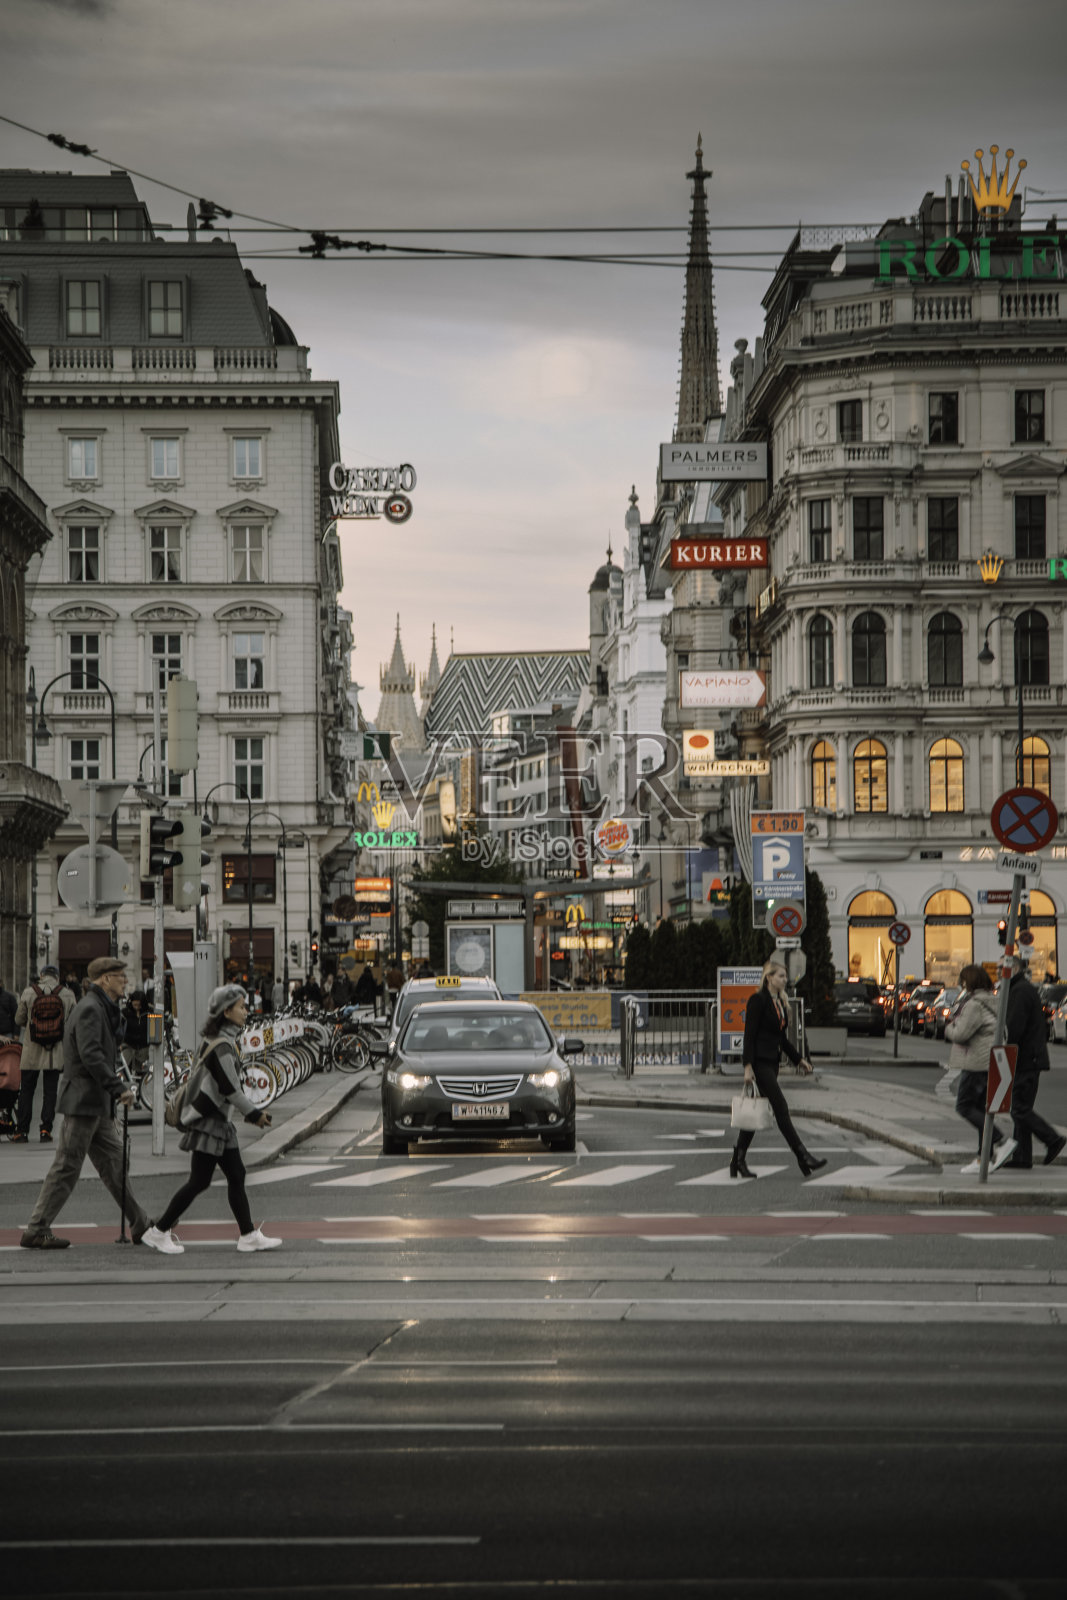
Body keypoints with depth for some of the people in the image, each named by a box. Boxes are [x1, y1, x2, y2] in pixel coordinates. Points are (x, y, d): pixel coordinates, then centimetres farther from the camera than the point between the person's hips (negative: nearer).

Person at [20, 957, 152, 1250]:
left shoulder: (102, 1008, 18)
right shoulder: (90, 1009, -15)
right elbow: (90, 1055, -24)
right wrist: (119, 1088, -23)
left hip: (97, 1104, 10)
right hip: (84, 1100, -10)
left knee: (113, 1162, 13)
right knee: (67, 1167, -6)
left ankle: (140, 1225, 18)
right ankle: (36, 1231, -1)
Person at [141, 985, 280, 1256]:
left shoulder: (217, 1041, 11)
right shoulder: (222, 1046, -20)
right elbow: (230, 1089, -21)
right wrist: (254, 1114, -11)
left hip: (220, 1122, 10)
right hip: (209, 1123, -10)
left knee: (236, 1176, 9)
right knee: (200, 1180, -5)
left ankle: (249, 1235, 12)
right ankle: (159, 1232, 1)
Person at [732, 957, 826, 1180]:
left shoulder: (779, 1002, 16)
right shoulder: (758, 1001, -10)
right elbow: (749, 1034, -14)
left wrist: (798, 1059, 18)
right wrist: (748, 1066, -19)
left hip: (772, 1061, 9)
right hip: (759, 1061, -9)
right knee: (780, 1108, -10)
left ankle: (738, 1161, 14)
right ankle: (802, 1157, -12)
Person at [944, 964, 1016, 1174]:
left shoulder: (974, 1004, -16)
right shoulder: (992, 1002, 15)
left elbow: (961, 1034, -21)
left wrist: (949, 1027, 2)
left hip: (978, 1062, -10)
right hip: (991, 1062, 10)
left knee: (965, 1106, -5)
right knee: (980, 1108, 12)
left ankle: (1001, 1142, -14)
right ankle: (983, 1157, 11)